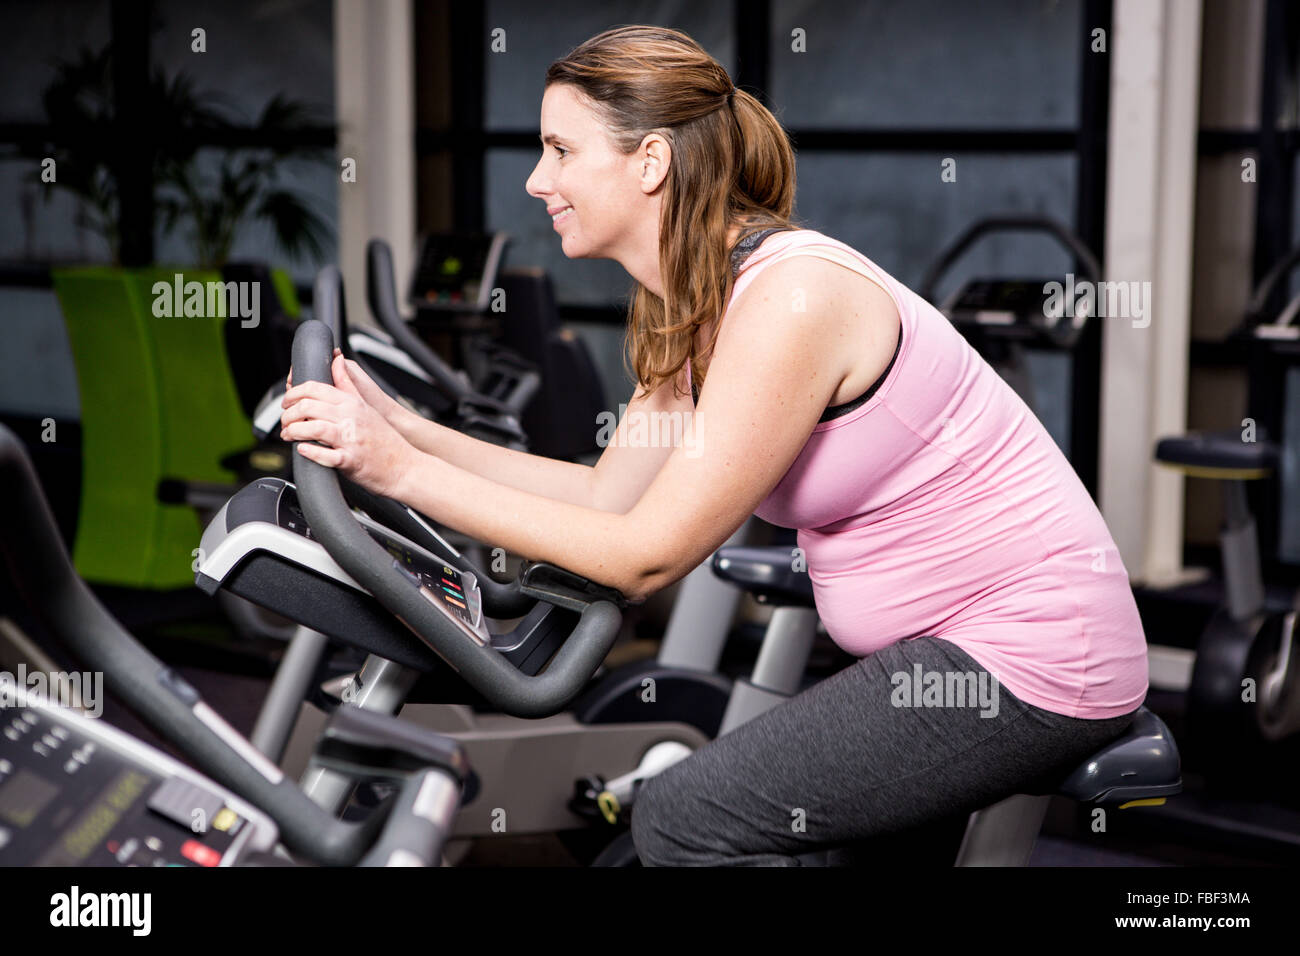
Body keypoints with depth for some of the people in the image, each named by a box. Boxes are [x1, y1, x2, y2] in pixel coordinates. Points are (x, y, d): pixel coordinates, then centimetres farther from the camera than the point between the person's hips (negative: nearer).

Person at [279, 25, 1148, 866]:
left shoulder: (790, 297, -23)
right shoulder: (690, 303, 6)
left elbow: (647, 554, -22)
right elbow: (606, 494, 6)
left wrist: (402, 472, -20)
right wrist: (404, 431, -1)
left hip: (1030, 663, -9)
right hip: (945, 643, 9)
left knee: (687, 819, -12)